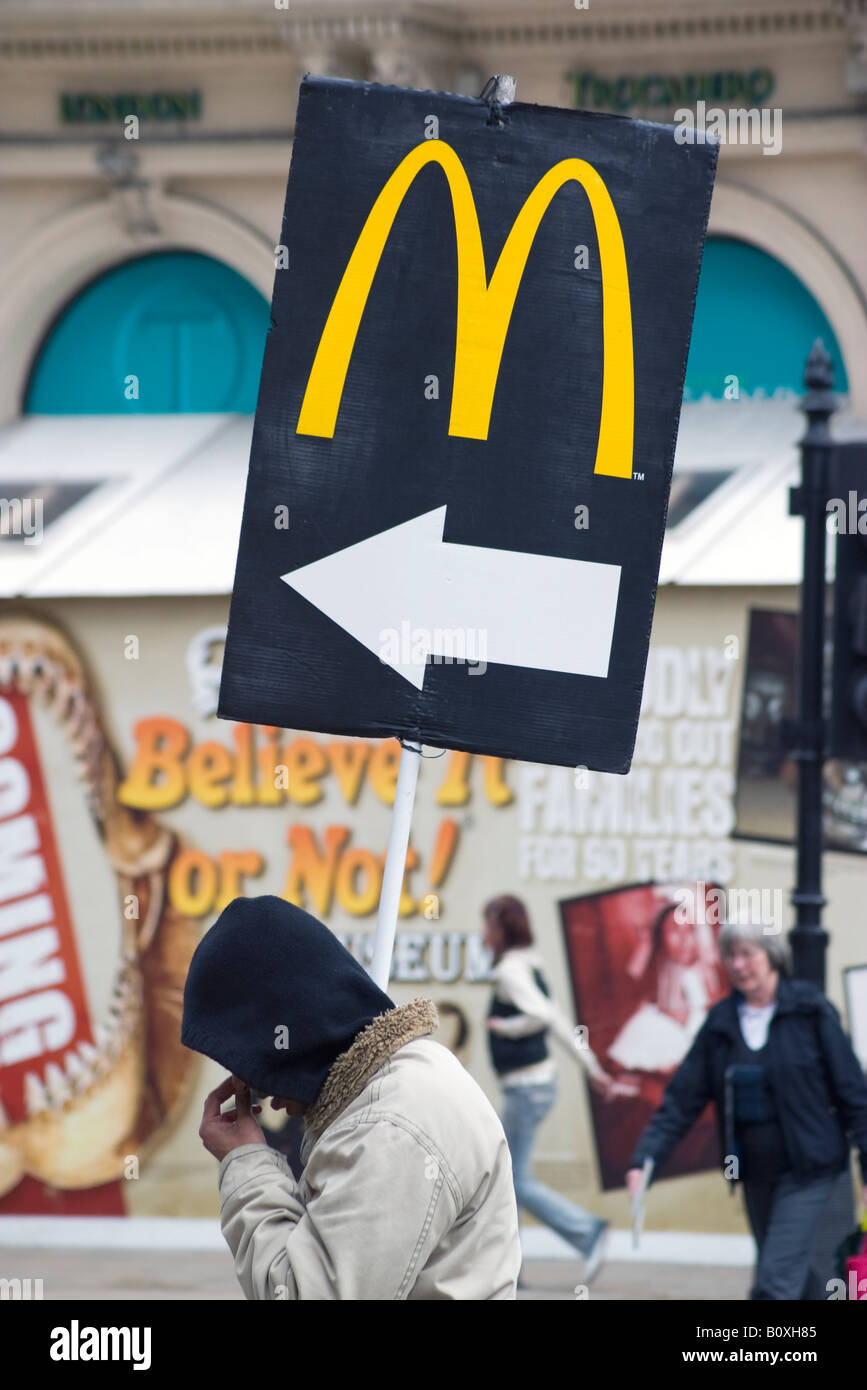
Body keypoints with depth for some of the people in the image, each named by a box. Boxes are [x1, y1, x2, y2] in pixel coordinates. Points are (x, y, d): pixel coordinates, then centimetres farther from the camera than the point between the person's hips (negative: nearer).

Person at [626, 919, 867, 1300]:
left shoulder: (809, 1011, -8)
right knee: (794, 1275, 15)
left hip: (805, 1170, -5)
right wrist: (644, 1161, -11)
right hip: (755, 1175, 5)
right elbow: (682, 1099, 1)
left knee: (775, 1282, -14)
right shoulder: (721, 1022, 4)